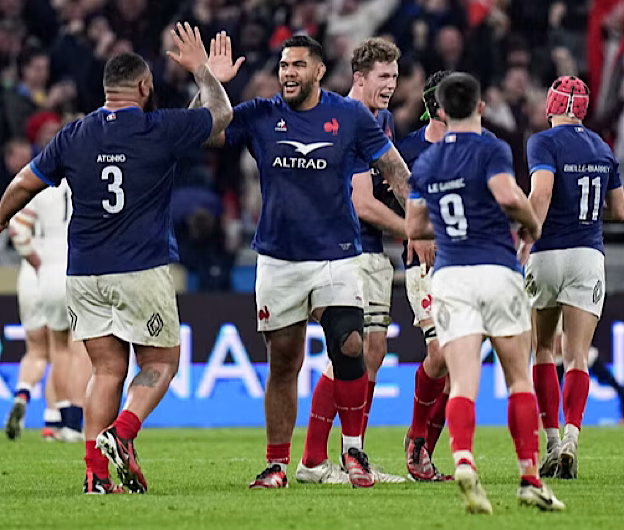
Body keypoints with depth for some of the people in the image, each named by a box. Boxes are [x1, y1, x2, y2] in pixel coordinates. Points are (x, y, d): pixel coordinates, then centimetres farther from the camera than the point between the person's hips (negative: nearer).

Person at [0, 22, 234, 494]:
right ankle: (121, 433, -17)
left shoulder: (73, 136, 4)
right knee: (160, 363, 9)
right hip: (143, 271, -4)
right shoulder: (160, 130, -6)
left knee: (107, 370, 8)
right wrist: (203, 70, 27)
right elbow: (221, 113, 11)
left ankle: (97, 473, -2)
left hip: (84, 274, 4)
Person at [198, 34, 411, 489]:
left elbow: (393, 168, 7)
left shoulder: (350, 116, 1)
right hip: (278, 260, 1)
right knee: (283, 363, 4)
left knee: (349, 349, -15)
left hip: (337, 257, -1)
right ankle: (278, 464, 13)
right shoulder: (259, 116, 3)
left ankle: (353, 450, 2)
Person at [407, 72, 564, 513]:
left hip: (449, 276, 3)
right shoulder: (491, 149, -2)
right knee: (520, 380, 7)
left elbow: (414, 227, 19)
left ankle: (463, 459, -33)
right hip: (496, 271, -3)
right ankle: (530, 480, 5)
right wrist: (532, 224, 0)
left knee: (462, 383, -7)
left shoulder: (425, 163, 15)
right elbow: (508, 195, -19)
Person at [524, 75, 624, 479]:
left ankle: (552, 440, 10)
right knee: (577, 356, -2)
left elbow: (541, 192, -22)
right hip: (589, 257, 3)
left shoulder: (544, 143, -5)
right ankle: (571, 437, -23)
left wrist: (523, 245, -21)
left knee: (543, 348, 15)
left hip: (547, 253, -3)